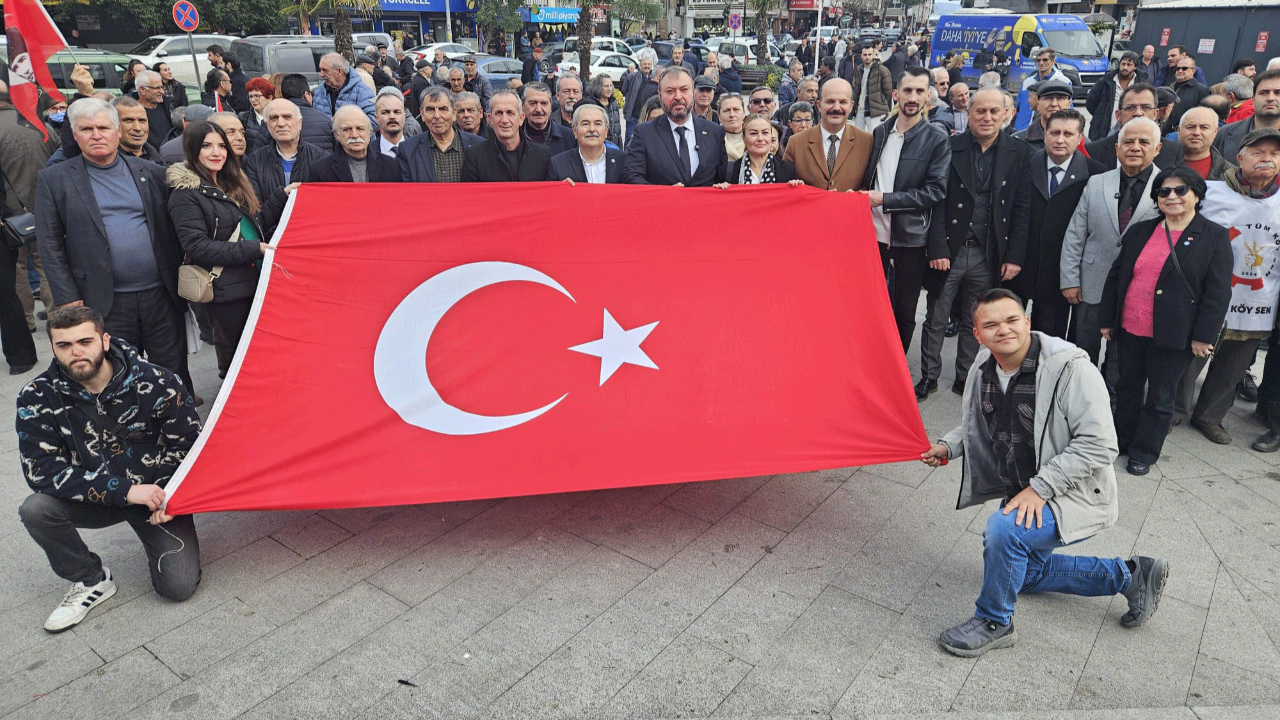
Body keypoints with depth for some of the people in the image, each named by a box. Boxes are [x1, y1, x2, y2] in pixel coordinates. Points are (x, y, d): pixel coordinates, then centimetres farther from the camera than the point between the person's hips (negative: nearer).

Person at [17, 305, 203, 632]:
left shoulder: (157, 383, -17)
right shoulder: (37, 397, -13)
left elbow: (188, 443, -4)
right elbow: (43, 470, -17)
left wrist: (169, 497, -13)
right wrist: (125, 491, -25)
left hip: (158, 492, -2)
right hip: (95, 499, 2)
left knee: (179, 586, -15)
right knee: (35, 510, -30)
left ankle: (156, 535, 20)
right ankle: (91, 581, -3)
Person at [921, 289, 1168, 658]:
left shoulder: (1070, 368, -26)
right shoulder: (984, 370, -4)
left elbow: (1099, 444, -28)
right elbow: (975, 425, 15)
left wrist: (1040, 488, -31)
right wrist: (948, 446, -3)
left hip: (1076, 497, -8)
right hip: (1022, 491, 9)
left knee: (1005, 529, -33)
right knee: (1025, 571, 23)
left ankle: (994, 623, -8)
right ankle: (1129, 575, 37)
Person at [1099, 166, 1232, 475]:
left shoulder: (1214, 237, -5)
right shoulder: (1139, 231, 6)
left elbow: (1218, 292, -7)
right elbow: (1116, 275, 10)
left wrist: (1204, 336, -11)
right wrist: (1108, 319, 8)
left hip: (1173, 335, -4)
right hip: (1130, 330, 4)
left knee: (1160, 397, 8)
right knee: (1127, 388, 16)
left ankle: (1144, 452, 22)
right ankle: (1121, 441, 32)